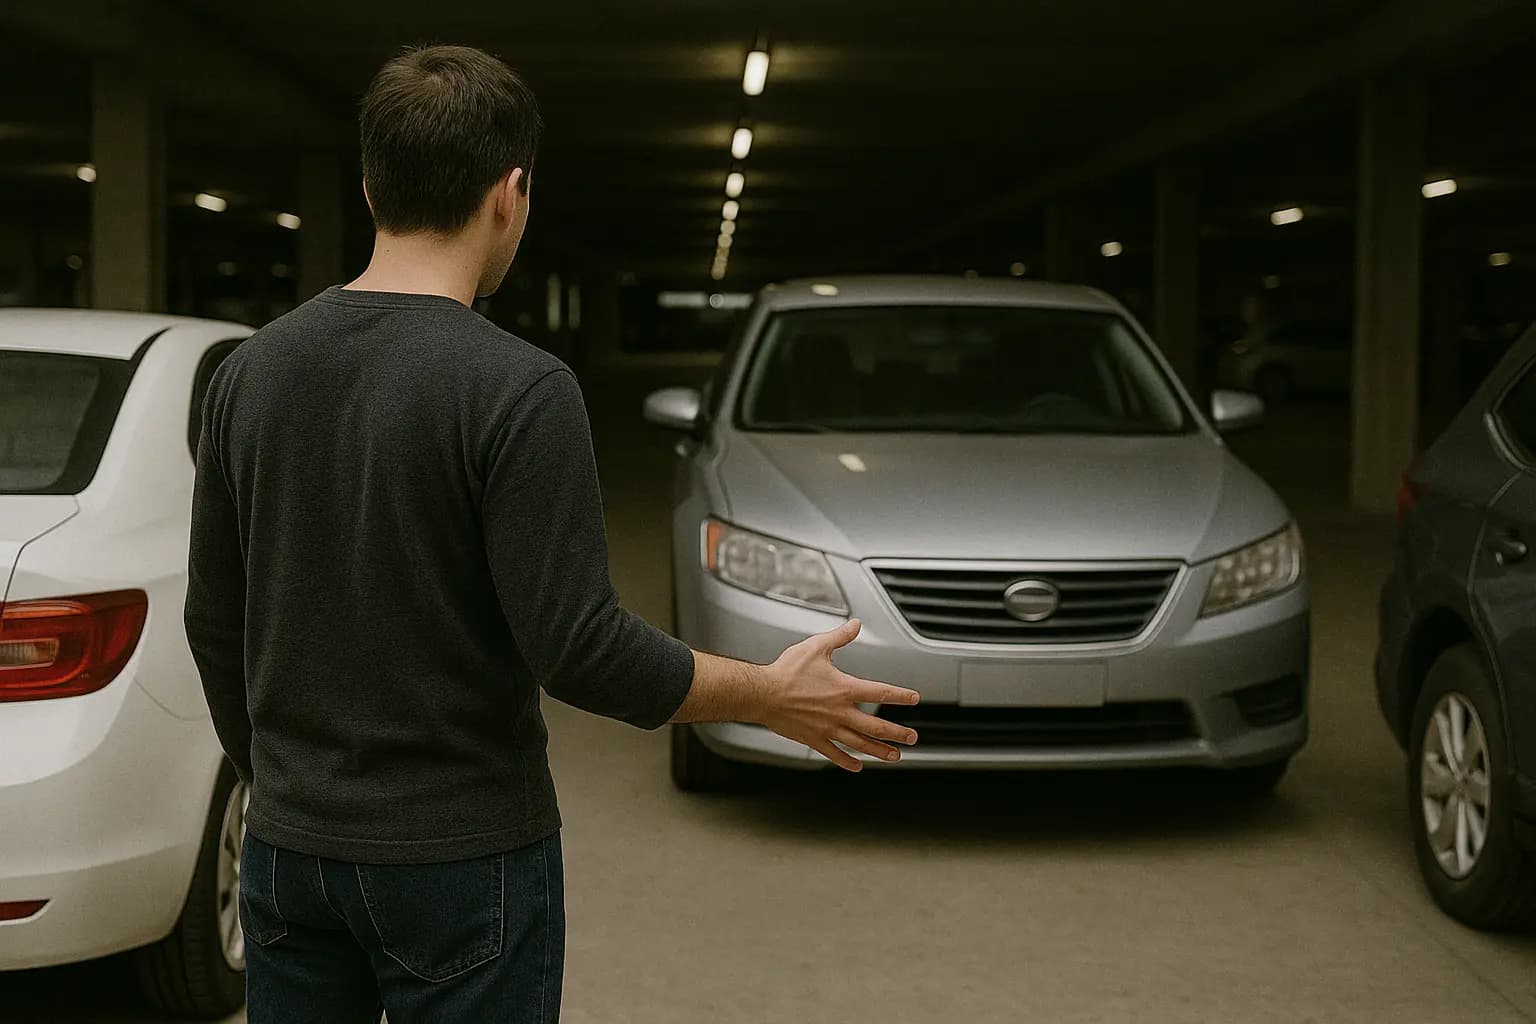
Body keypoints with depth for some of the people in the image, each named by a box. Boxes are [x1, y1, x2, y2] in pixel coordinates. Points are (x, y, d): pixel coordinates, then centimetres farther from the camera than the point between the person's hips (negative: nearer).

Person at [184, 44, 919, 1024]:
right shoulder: (515, 387, -19)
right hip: (462, 862, -6)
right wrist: (770, 696, -7)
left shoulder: (252, 372, 1)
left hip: (289, 851, 6)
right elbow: (576, 645, -21)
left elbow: (217, 624, 7)